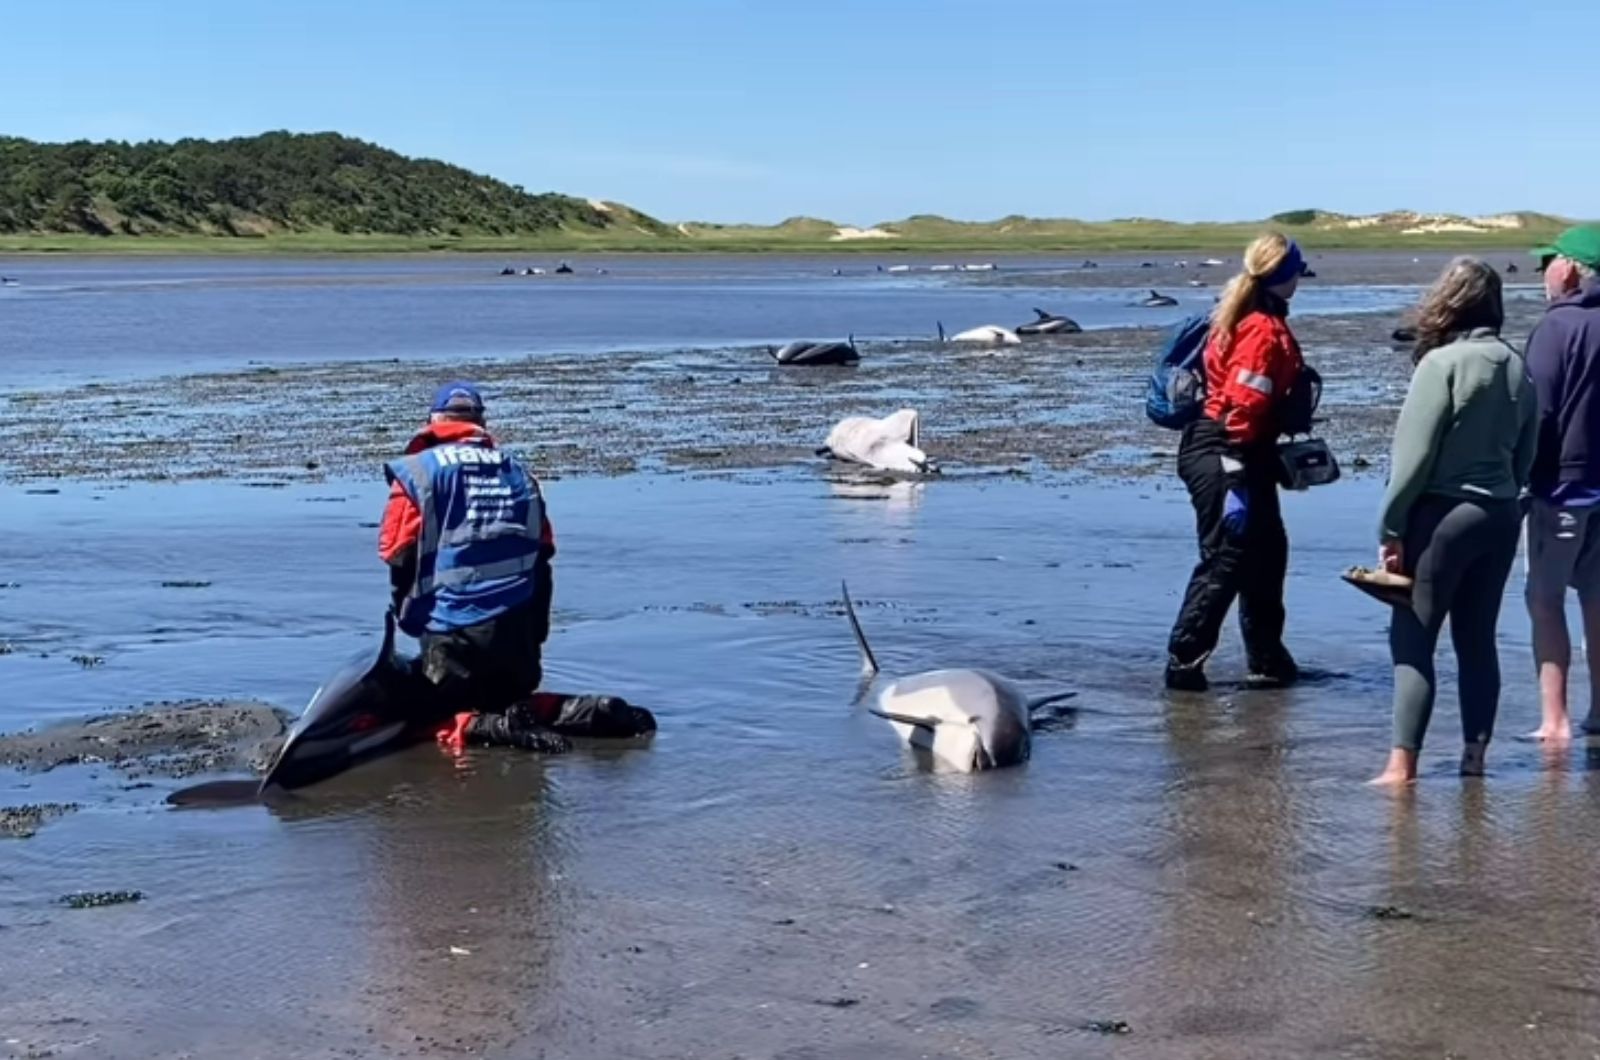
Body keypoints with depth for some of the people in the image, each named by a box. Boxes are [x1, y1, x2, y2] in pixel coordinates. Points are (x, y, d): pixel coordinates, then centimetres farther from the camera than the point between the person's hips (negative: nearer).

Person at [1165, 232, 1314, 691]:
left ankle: (1268, 661, 25)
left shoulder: (1252, 320, 14)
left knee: (1267, 554, 16)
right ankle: (1184, 660, -3)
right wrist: (1237, 479, -24)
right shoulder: (1264, 331, -17)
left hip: (1249, 458, 11)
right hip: (1224, 458, -11)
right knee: (1226, 559, -7)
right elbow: (1242, 406, -23)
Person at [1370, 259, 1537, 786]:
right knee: (1478, 639, 14)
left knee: (1412, 640, -3)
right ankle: (1475, 754, 17)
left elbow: (1414, 455, -14)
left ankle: (1402, 763, -7)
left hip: (1444, 515, -6)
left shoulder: (1442, 363, -13)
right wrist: (1501, 497, 16)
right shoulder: (1518, 368, 7)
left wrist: (1391, 529, -10)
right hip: (1501, 516, 6)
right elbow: (1525, 457, 11)